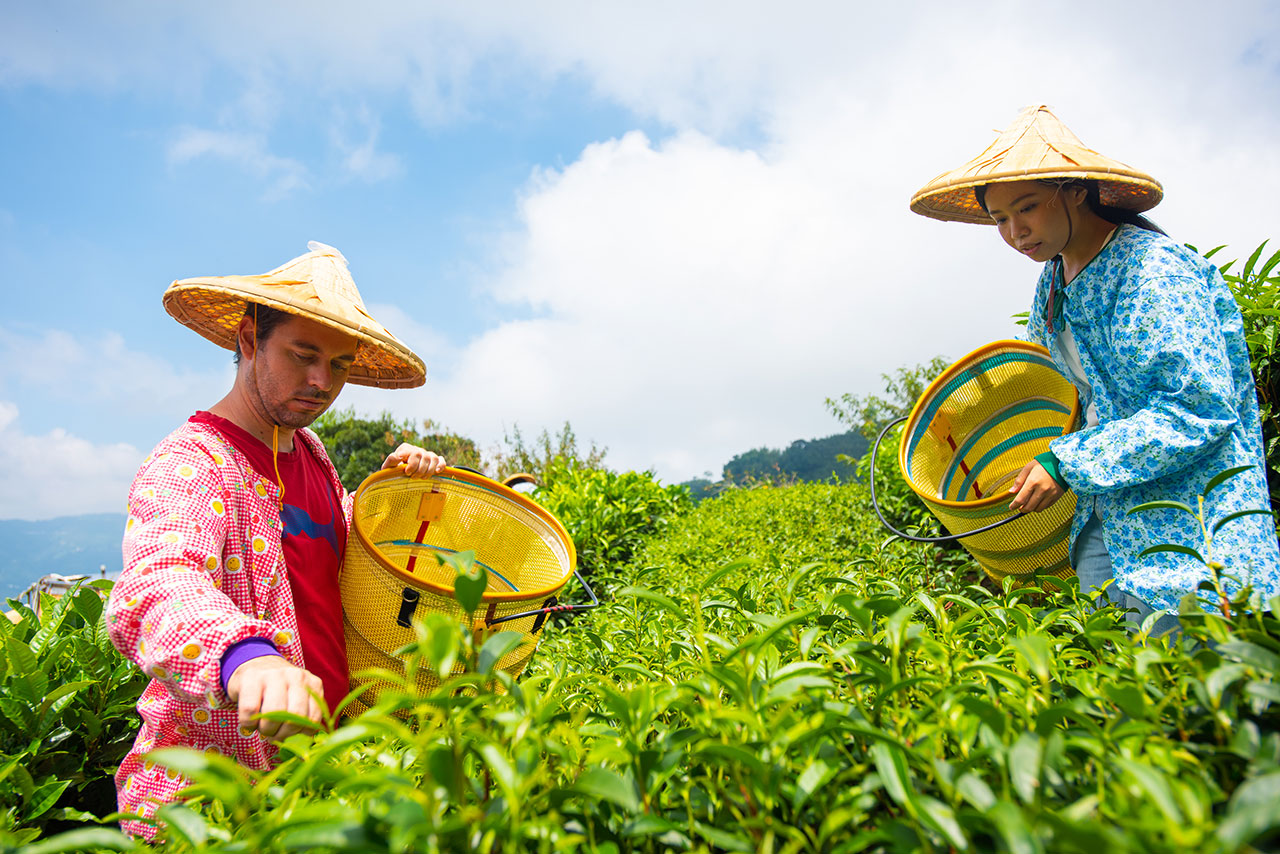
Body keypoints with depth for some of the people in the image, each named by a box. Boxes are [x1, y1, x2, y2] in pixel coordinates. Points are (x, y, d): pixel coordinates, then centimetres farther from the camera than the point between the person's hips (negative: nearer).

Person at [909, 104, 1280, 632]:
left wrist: (1068, 463, -21)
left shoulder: (1158, 271, -16)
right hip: (1103, 522, 7)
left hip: (1189, 526, -7)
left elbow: (1200, 410, -21)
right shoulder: (1054, 279, 8)